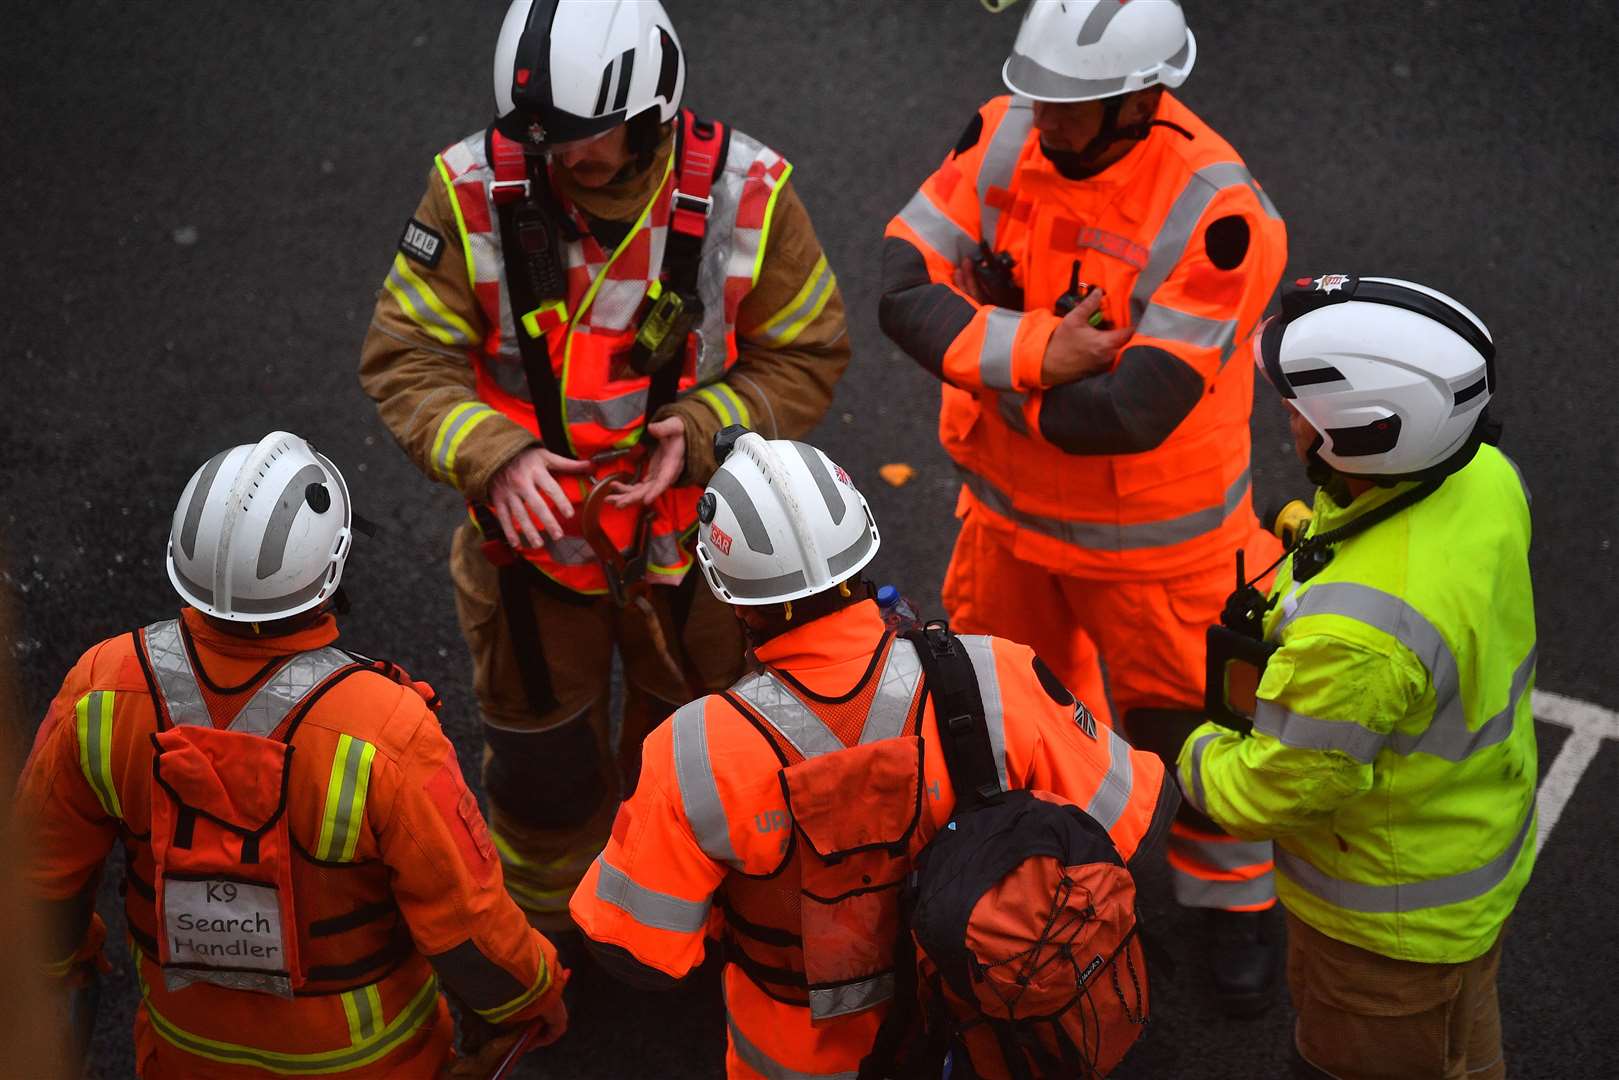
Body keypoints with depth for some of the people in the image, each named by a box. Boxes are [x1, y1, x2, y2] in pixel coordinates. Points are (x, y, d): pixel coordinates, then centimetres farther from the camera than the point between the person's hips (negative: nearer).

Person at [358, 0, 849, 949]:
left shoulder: (746, 195, -18)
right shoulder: (476, 193, -19)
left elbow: (806, 355, -8)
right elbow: (406, 357, -15)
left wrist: (705, 428, -24)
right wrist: (494, 457, -32)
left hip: (694, 537, 1)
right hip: (531, 529, 0)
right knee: (539, 755, 20)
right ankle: (545, 926, 49)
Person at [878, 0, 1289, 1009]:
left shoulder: (1216, 211, -31)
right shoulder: (1002, 139, -15)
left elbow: (1134, 412, -33)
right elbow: (907, 290, -19)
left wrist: (1003, 384, -19)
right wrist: (1034, 354, -32)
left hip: (1150, 536, -5)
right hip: (1010, 505, 5)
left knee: (1181, 719, 15)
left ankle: (1240, 898, 43)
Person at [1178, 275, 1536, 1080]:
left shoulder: (1355, 635, -44)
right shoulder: (1483, 476, -18)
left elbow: (1277, 790, -28)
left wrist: (1191, 755, -8)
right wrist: (1280, 612, -2)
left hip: (1395, 914, -7)